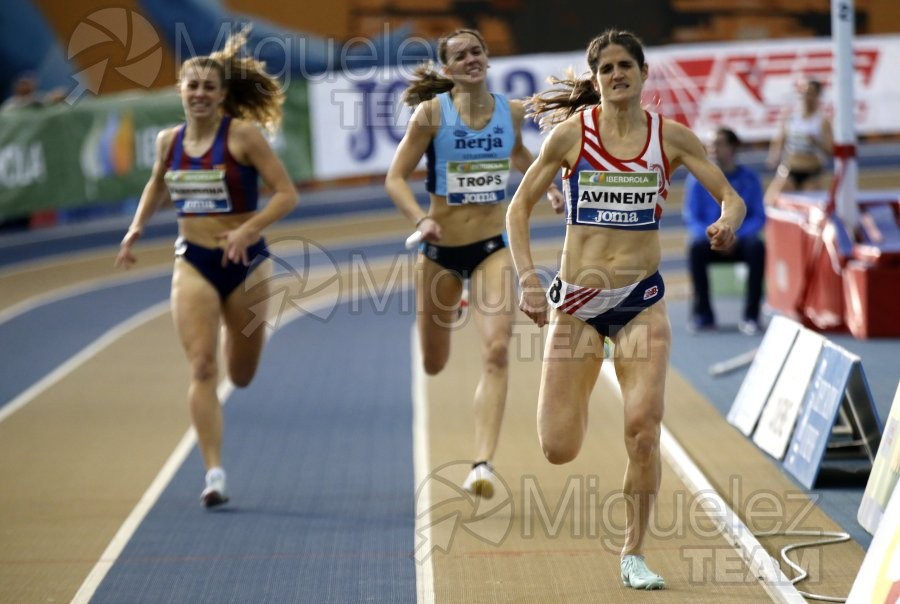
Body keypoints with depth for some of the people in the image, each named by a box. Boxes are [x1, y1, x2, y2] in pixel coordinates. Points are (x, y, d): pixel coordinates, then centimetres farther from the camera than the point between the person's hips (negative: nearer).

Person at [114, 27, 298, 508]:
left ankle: (240, 333, 52)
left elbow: (287, 194, -12)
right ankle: (214, 474, -15)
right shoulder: (169, 140, 3)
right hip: (193, 264, 2)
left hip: (244, 263, -2)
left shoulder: (244, 135, -11)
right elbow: (157, 184, 25)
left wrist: (248, 229, -25)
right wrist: (136, 229, 12)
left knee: (241, 376, 13)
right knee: (202, 367, -14)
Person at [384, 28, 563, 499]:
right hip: (441, 249, -1)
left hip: (493, 248, 1)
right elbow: (395, 178, -9)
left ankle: (483, 464, -21)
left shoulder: (511, 111, 1)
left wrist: (548, 187, 9)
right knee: (433, 365, 15)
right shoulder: (432, 113, -9)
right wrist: (421, 219, -25)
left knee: (496, 351, -20)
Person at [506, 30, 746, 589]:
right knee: (559, 449, -3)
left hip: (642, 301, 0)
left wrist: (728, 222, -22)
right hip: (577, 301, 0)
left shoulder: (671, 137, 0)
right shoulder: (571, 134, -3)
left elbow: (733, 197, 2)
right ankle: (577, 393, 36)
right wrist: (528, 279, -8)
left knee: (644, 429, -15)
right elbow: (519, 207, 3)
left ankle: (634, 555, 4)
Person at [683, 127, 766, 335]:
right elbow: (691, 218, -2)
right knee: (695, 247, -33)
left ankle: (751, 316, -27)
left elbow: (758, 217, -2)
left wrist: (736, 237, -20)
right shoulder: (698, 179, 0)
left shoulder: (749, 179, 1)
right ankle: (703, 314, -22)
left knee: (757, 247, -32)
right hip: (710, 241, 0)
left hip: (740, 242, 0)